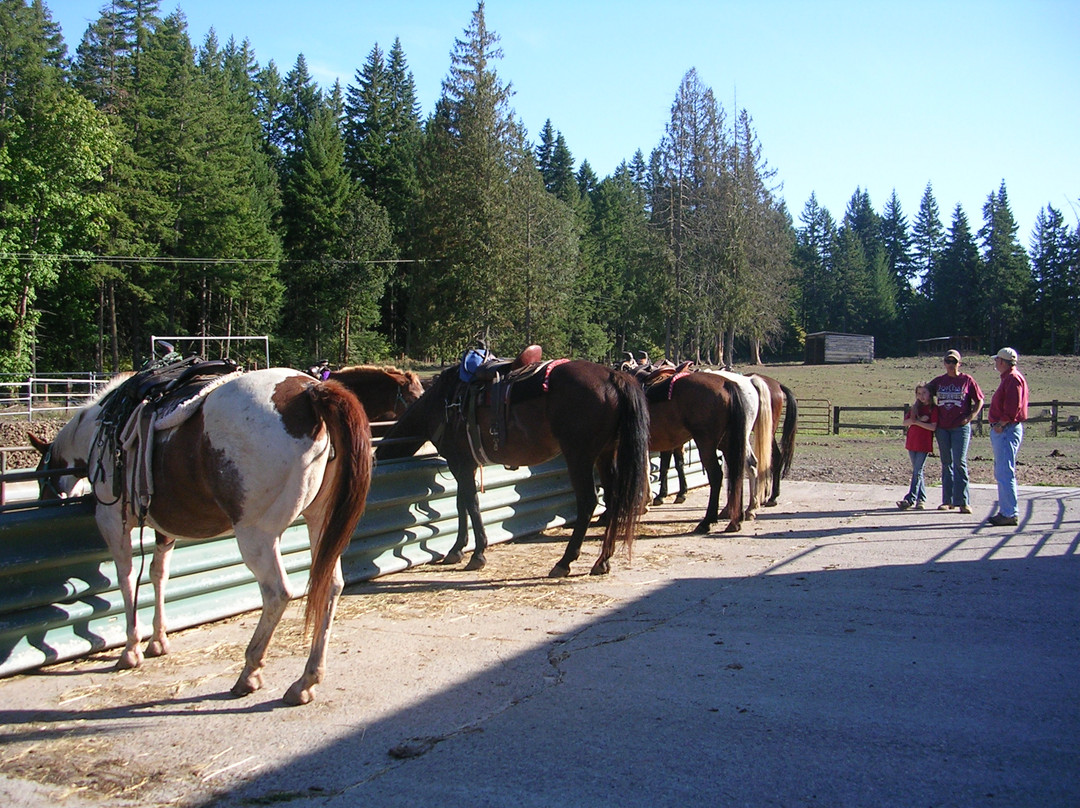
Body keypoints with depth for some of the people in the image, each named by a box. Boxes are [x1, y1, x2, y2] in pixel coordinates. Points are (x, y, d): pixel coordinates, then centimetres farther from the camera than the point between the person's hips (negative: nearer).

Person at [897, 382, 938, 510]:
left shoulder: (933, 408, -3)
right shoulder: (915, 407, 13)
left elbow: (933, 427, -13)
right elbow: (905, 422, 3)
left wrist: (916, 422, -11)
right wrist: (919, 420, -11)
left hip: (924, 445, -6)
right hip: (912, 443, 6)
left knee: (917, 472, -9)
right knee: (917, 472, 9)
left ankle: (910, 499, -13)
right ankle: (921, 499, 15)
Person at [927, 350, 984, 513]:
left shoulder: (967, 380, 1)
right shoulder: (939, 381, 10)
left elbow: (979, 401, 5)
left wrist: (970, 417, -8)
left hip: (961, 427, -4)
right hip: (942, 427, 4)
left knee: (959, 463, -10)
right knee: (946, 464, 8)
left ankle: (963, 501, -7)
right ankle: (947, 500, 14)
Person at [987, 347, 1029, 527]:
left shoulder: (1013, 379, -13)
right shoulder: (1007, 378, 20)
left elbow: (1013, 407, -23)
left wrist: (1001, 424, -18)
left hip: (1007, 430, -11)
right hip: (1001, 431, 11)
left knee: (1005, 473, -11)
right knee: (1001, 473, 14)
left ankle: (1010, 514, -10)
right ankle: (1005, 511, 19)